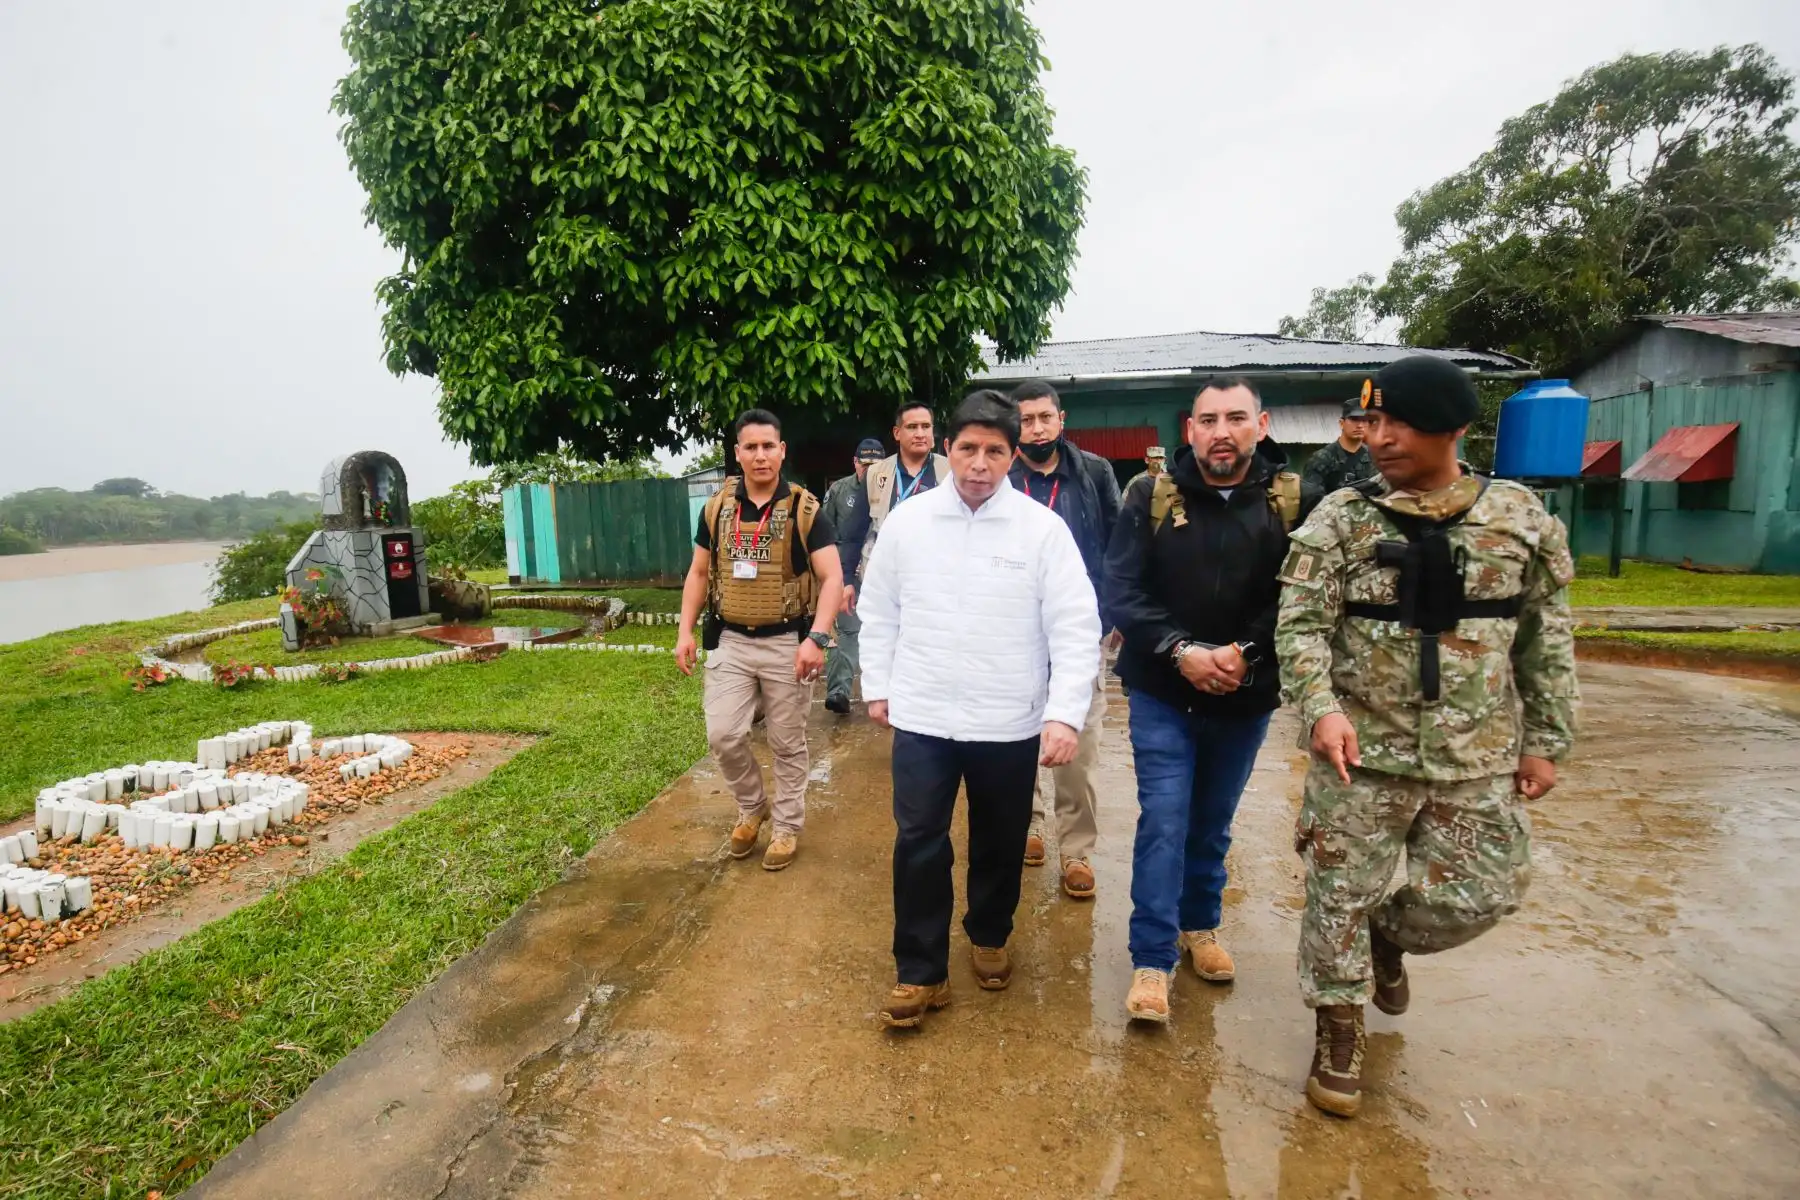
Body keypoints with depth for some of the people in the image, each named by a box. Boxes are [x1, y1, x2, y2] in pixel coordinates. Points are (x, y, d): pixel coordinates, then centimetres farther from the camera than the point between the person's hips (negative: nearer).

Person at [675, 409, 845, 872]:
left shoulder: (804, 509, -8)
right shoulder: (717, 507, 3)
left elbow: (832, 578, -14)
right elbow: (698, 573, 11)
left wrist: (816, 637, -27)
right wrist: (685, 631, 2)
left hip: (786, 643, -3)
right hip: (730, 641, 3)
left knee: (787, 743, 8)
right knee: (723, 735, 0)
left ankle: (787, 826, 27)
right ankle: (752, 807, 28)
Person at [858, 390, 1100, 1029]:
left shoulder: (1043, 528, -9)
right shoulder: (906, 520, -3)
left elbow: (1077, 628, -11)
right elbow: (878, 612, 8)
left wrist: (1065, 714, -19)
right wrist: (877, 687, 8)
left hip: (1011, 723, 0)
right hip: (922, 717, 1)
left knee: (1000, 842, 17)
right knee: (919, 845, 4)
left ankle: (989, 936, 43)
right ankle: (920, 972, 22)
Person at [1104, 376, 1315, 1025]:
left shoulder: (1293, 501, -6)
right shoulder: (1152, 497, -7)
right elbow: (1122, 591, -10)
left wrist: (1247, 653, -21)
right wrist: (1179, 650, -21)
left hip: (1245, 698, 2)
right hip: (1162, 693, -1)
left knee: (1213, 822, 18)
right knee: (1163, 821, -3)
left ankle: (1200, 925, 40)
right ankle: (1152, 962, 9)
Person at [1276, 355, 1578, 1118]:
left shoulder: (1521, 518, 0)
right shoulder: (1341, 518, -6)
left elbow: (1546, 641, 7)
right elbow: (1301, 623, -11)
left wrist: (1545, 740, 6)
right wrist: (1320, 707, -26)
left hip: (1478, 758, 2)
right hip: (1362, 750, -2)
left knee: (1478, 895, 10)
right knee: (1341, 893, 7)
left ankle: (1388, 936, 43)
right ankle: (1339, 1029, 29)